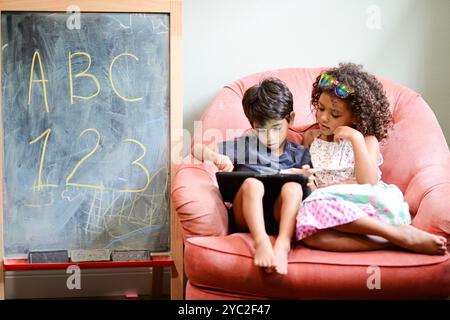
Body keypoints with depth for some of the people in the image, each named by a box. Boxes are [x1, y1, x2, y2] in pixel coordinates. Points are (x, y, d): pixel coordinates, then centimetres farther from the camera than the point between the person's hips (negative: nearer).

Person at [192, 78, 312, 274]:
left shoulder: (299, 154, 18)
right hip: (246, 216, 0)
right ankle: (261, 241, -49)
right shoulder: (244, 145, 16)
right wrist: (217, 157, -9)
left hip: (281, 216, 0)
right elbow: (197, 149, 13)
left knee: (293, 187, -31)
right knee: (252, 183, -32)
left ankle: (283, 243, -46)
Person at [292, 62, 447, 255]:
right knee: (311, 234, -37)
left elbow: (368, 182, -7)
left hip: (365, 204, -3)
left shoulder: (367, 140, 10)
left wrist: (356, 138, -11)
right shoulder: (311, 137, 21)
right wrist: (305, 180, -5)